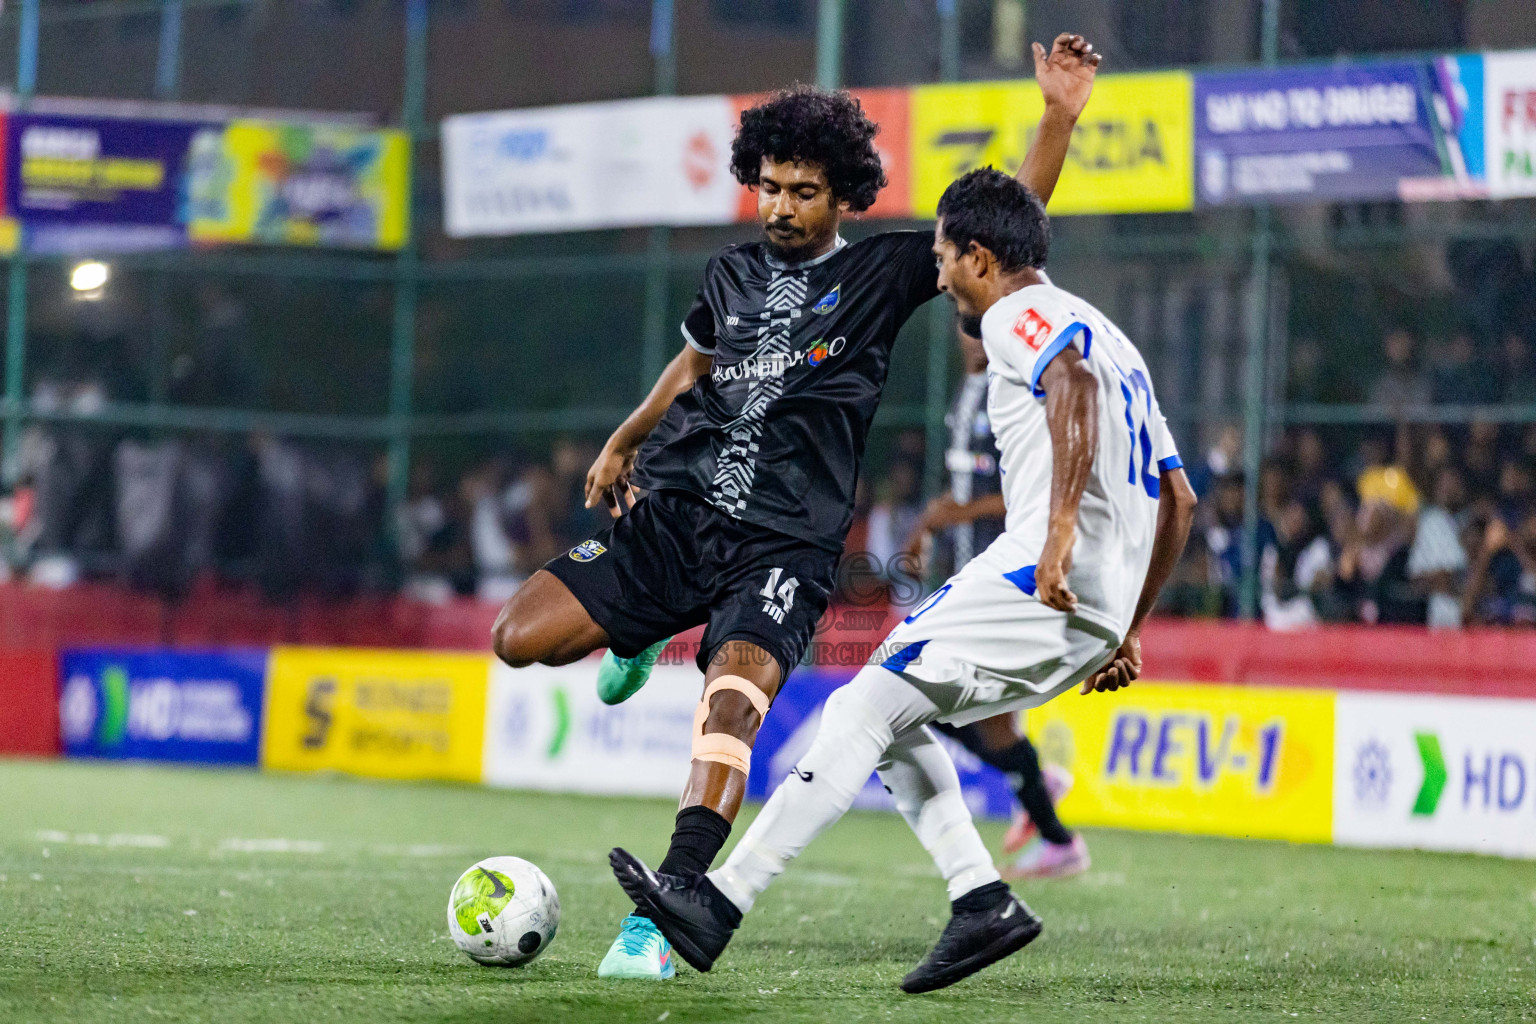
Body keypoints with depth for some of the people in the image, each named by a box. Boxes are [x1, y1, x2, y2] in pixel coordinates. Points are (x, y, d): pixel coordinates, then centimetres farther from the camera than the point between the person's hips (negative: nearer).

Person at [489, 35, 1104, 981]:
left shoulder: (881, 274, 4)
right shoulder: (733, 274, 15)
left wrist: (1059, 121, -13)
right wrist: (624, 442, 41)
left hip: (783, 545, -4)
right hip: (675, 516, 4)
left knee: (735, 691, -30)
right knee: (518, 638, -9)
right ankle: (632, 642, 27)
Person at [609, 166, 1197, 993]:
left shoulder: (1018, 315, 2)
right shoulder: (1108, 338, 30)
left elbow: (1074, 384, -23)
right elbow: (1178, 500, 31)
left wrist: (1061, 528, -32)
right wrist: (1126, 632, 33)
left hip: (1045, 573, -9)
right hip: (1095, 613, 9)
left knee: (866, 708, -10)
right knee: (886, 713, 16)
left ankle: (719, 903, -15)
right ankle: (982, 902, 3)